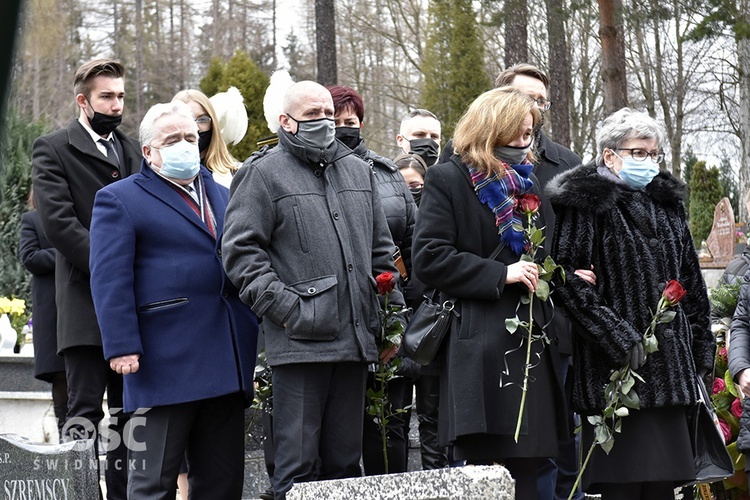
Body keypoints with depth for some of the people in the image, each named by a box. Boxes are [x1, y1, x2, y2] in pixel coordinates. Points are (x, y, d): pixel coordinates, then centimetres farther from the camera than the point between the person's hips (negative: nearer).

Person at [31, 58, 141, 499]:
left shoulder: (133, 151, 18)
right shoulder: (53, 149, -1)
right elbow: (58, 221, -12)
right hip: (86, 301, -6)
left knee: (128, 412, 8)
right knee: (84, 409, -7)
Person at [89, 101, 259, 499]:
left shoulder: (222, 196, 21)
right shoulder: (120, 200, 1)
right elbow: (110, 280, -8)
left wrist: (255, 339, 16)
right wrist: (121, 346, -18)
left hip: (226, 366, 6)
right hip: (165, 366, -6)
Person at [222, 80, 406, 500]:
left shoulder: (359, 171, 19)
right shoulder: (264, 173, 0)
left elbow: (381, 252, 23)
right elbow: (241, 252, -6)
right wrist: (285, 308, -13)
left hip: (355, 340, 6)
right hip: (300, 341, -6)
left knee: (345, 461, 10)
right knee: (299, 464, -5)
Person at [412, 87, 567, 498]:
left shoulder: (527, 183, 21)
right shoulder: (447, 181, -1)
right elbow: (427, 259, -12)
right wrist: (500, 275, -15)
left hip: (531, 345, 7)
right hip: (480, 351, -7)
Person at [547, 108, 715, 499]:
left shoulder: (668, 203, 18)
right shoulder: (585, 203, -4)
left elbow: (691, 282, 21)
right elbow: (570, 279, -13)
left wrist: (701, 349, 16)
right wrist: (618, 340, -16)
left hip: (670, 362, 7)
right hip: (616, 365, -7)